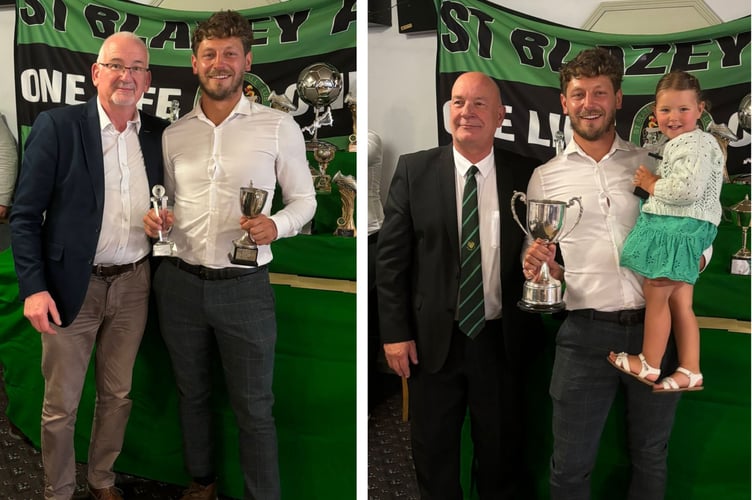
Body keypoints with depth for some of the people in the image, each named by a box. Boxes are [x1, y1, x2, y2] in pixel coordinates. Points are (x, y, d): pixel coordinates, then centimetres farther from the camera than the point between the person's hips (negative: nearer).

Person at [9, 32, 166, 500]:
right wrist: (33, 287, -14)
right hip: (72, 285, -3)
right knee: (61, 404, 8)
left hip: (134, 285, 4)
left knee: (118, 395, 17)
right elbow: (25, 214, -8)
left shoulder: (159, 134, 4)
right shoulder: (57, 126, -7)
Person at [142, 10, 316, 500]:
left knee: (254, 408, 4)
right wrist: (157, 219, -5)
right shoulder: (174, 133, 6)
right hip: (180, 283, 4)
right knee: (192, 394, 20)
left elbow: (304, 199, 1)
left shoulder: (278, 126, -5)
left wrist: (276, 226, -20)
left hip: (244, 288, -4)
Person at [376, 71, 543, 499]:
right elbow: (391, 256, -3)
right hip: (432, 340, 0)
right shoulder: (414, 170, -3)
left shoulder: (525, 174, -2)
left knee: (502, 458, 17)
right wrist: (395, 332, -6)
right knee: (434, 457, 17)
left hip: (502, 340, 0)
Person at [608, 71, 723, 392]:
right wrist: (653, 183, 13)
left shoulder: (695, 144, -14)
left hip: (678, 229, -11)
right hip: (676, 229, 11)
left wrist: (652, 184, -12)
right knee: (680, 302, 11)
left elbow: (688, 188, -27)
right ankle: (690, 371, 16)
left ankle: (649, 365, 13)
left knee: (655, 295, 0)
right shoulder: (679, 144, 20)